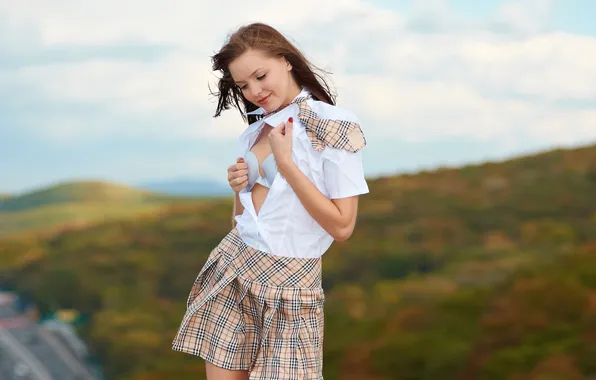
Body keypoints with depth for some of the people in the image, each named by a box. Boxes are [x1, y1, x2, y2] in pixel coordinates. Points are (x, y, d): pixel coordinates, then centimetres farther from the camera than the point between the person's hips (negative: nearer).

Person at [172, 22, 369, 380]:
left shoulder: (333, 126, -9)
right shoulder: (253, 133, 11)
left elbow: (342, 226, -14)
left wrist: (285, 162, -16)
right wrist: (240, 188, -2)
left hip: (287, 284, -6)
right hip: (231, 269, 6)